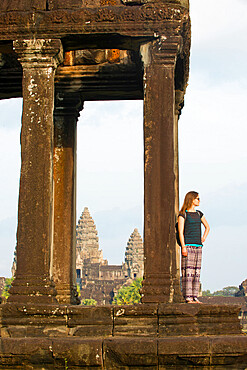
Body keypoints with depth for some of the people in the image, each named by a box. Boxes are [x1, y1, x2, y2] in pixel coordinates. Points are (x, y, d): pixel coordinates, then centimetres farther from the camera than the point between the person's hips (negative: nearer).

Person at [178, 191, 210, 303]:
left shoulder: (199, 214, 17)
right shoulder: (183, 214, -1)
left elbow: (207, 227, 30)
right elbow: (180, 232, -6)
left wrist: (203, 238, 16)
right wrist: (183, 247, -14)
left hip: (198, 246, 6)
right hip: (188, 246, -6)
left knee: (197, 272, 4)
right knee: (187, 272, -9)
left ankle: (194, 297, 7)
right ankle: (188, 297, -9)